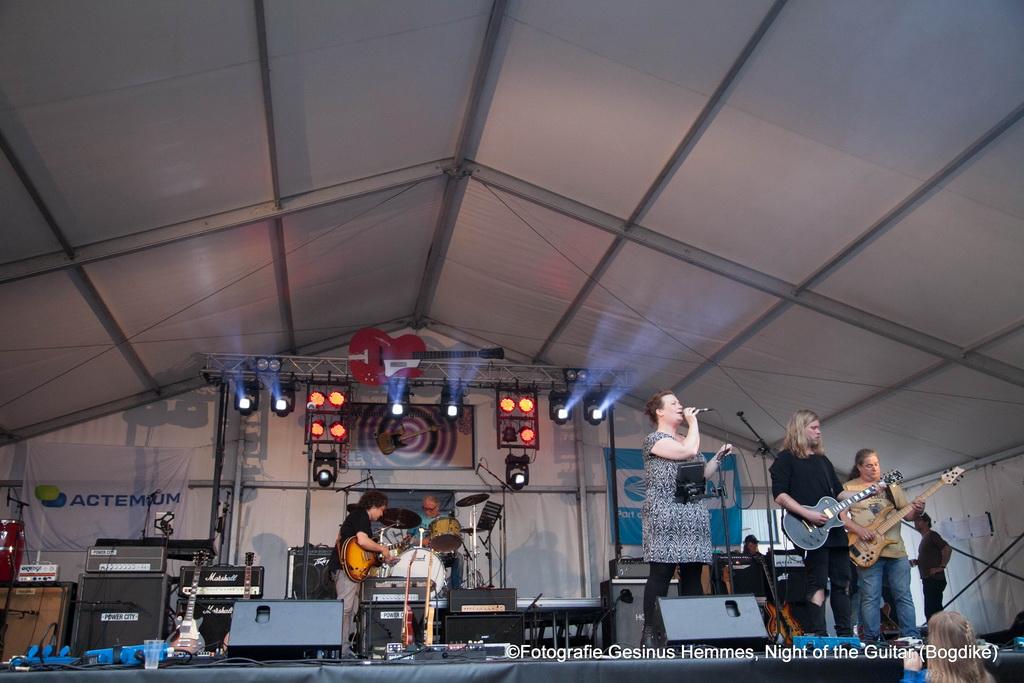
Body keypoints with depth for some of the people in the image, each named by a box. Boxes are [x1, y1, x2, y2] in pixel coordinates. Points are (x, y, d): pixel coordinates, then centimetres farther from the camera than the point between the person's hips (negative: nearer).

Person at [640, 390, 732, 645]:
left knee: (693, 575, 5)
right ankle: (651, 632, -7)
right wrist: (693, 421, -3)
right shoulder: (654, 439, -3)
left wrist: (719, 456, 13)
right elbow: (690, 451, -17)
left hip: (692, 517, 8)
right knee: (661, 574, -10)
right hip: (665, 516, -8)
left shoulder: (685, 440, 22)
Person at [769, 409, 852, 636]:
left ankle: (845, 634, 15)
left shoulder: (823, 460, 23)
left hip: (834, 529, 8)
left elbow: (839, 493, 23)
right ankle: (817, 636, -6)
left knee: (842, 583, 8)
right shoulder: (786, 458, -2)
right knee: (818, 585, -8)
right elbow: (779, 495, -12)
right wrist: (808, 514, -20)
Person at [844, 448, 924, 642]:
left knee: (903, 596, 5)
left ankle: (912, 638, 10)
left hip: (896, 549, 4)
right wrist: (858, 529, -17)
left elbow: (907, 514, 14)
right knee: (870, 598, -2)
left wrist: (916, 511, -8)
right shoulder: (848, 488, 3)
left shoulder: (891, 486, 15)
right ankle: (871, 641, 3)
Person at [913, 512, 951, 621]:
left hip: (935, 579, -10)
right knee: (933, 611, 11)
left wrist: (941, 567, -20)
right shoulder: (924, 538, 20)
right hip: (928, 580, 10)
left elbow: (947, 549, -20)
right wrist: (916, 561, 13)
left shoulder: (932, 535, -7)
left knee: (931, 611, -13)